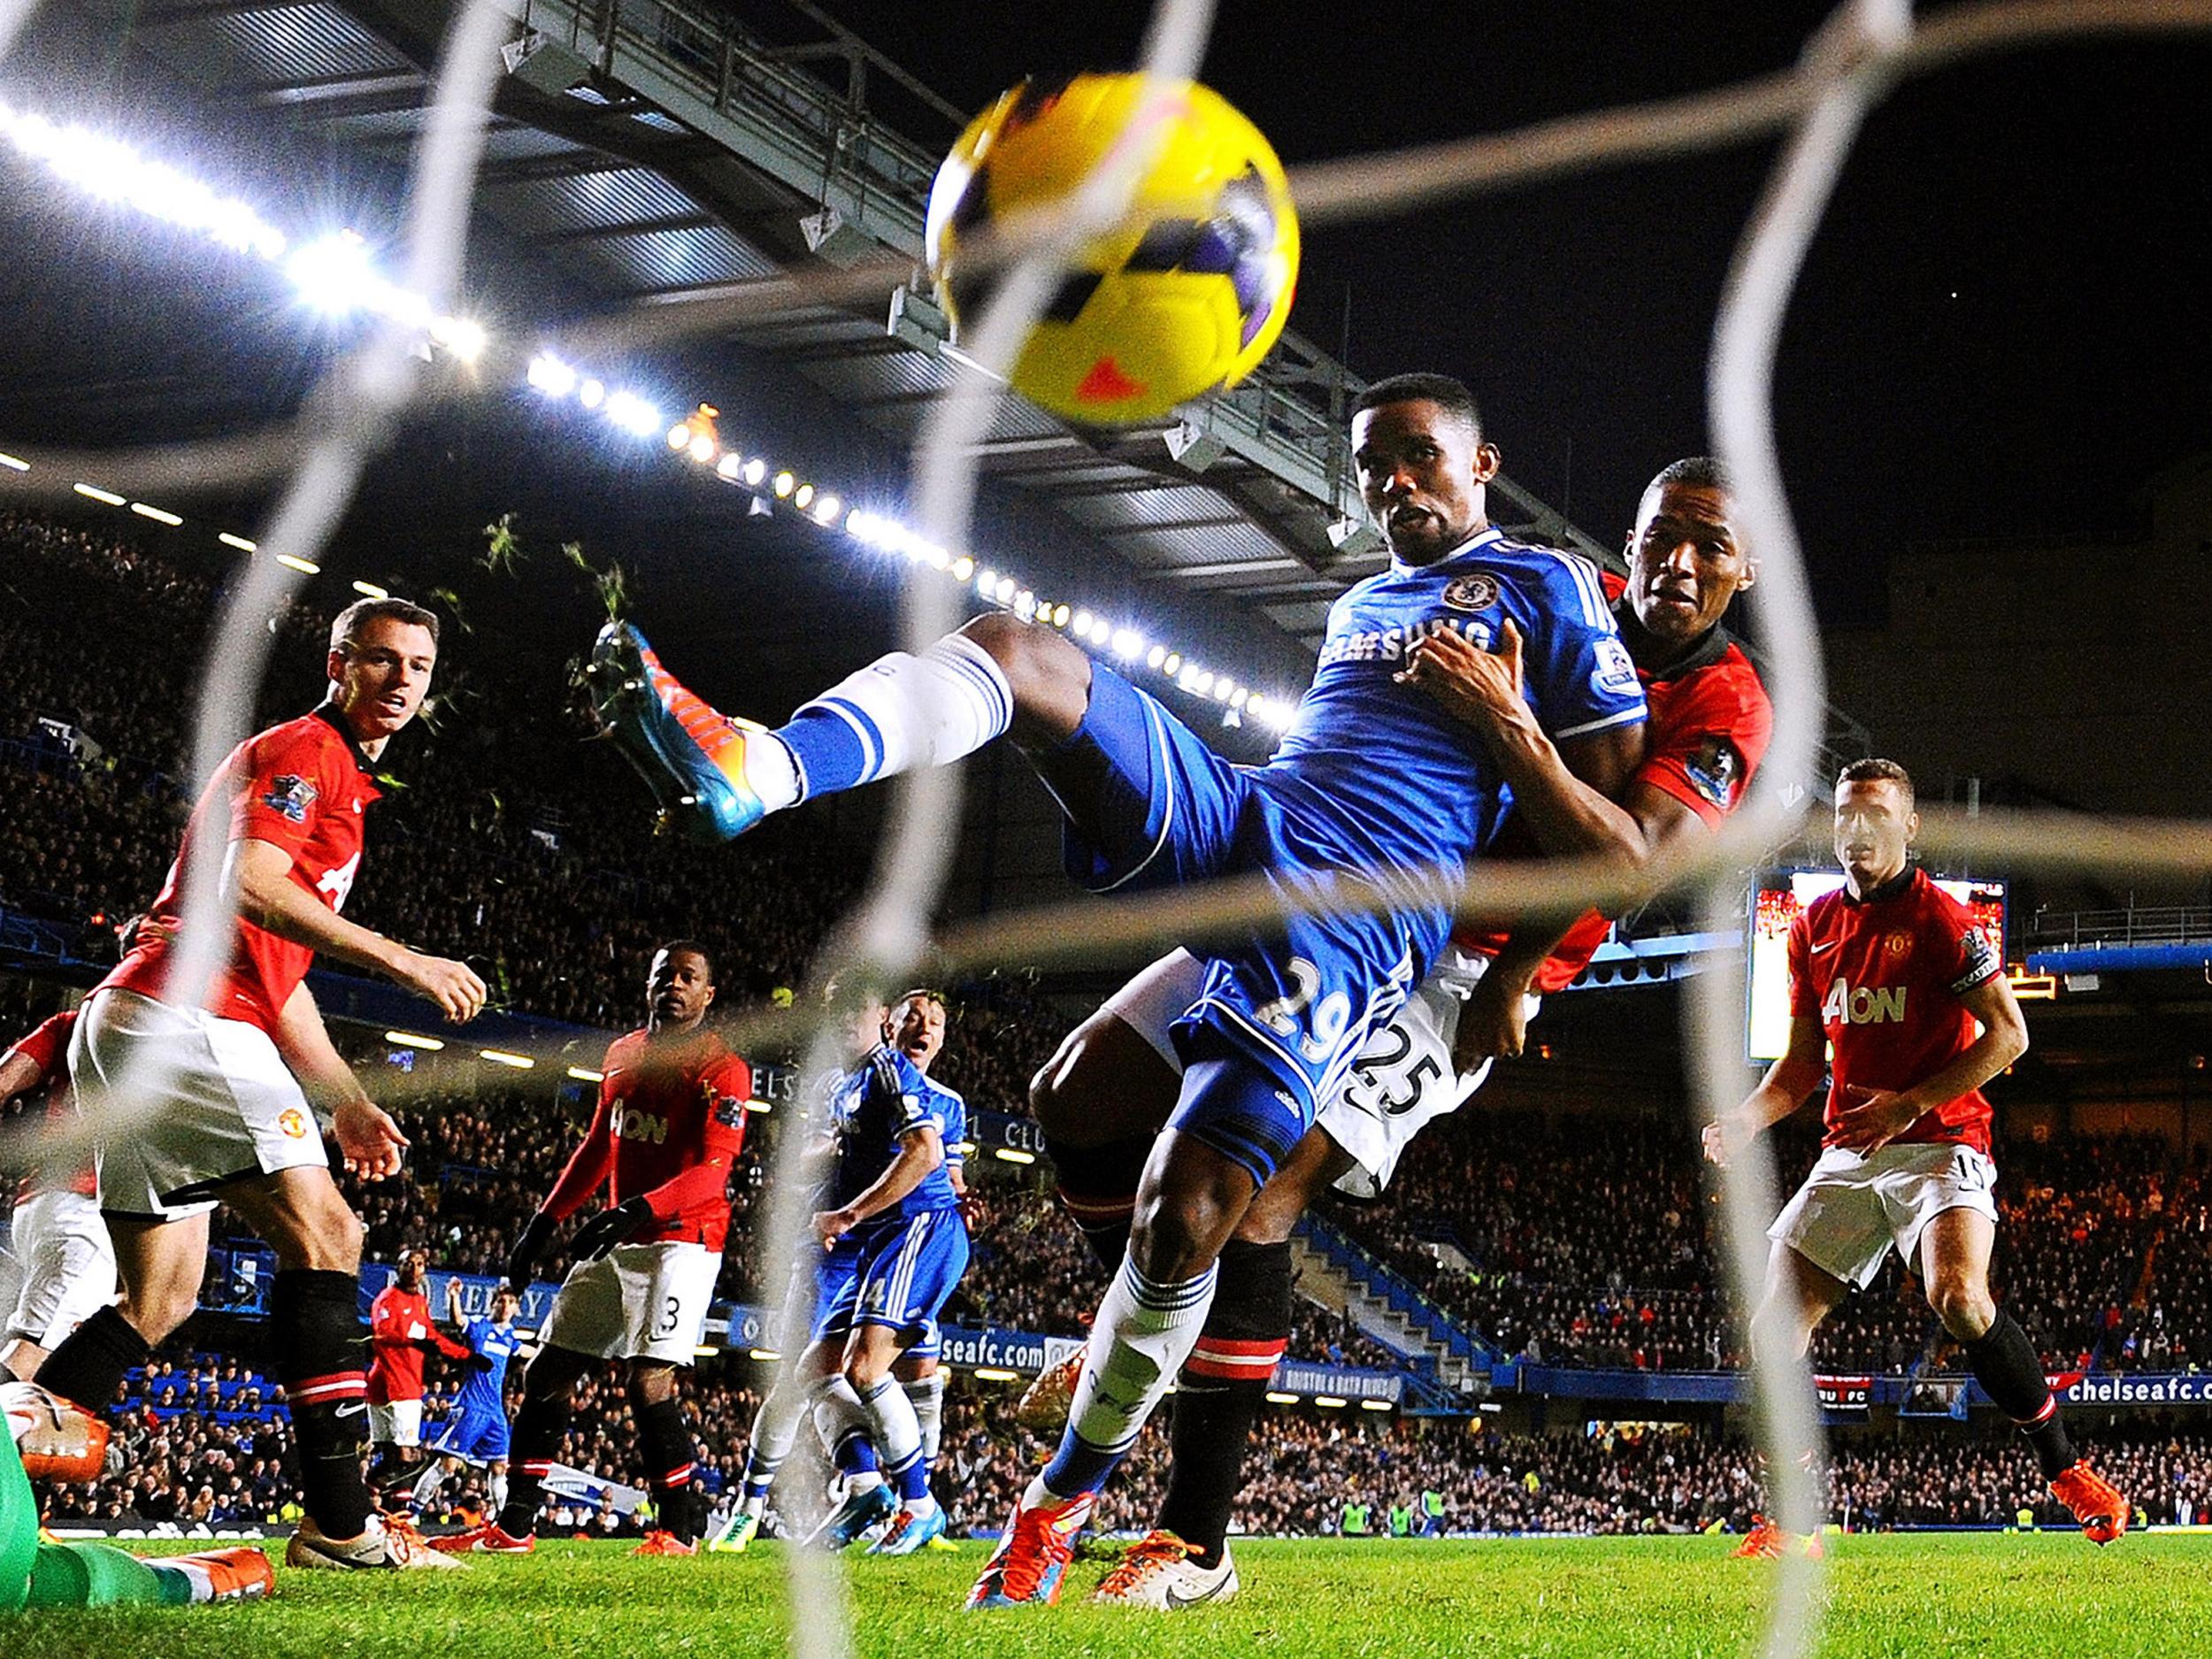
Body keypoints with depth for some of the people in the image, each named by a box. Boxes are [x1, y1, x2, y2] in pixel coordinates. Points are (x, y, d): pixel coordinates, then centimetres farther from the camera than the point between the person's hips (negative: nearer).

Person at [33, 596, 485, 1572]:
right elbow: (247, 884, -20)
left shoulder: (343, 787, 28)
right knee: (323, 1235, -15)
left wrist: (348, 1102, 26)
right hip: (184, 1022, -11)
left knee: (160, 1299, 12)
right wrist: (400, 959, -19)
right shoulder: (300, 751, -3)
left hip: (133, 1030, 11)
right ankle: (339, 1523, -19)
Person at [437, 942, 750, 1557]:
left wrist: (636, 1210, -35)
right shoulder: (621, 1055, 12)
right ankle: (513, 1526, 16)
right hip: (616, 1243, 8)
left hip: (681, 1239, -8)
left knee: (648, 1380, -20)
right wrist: (543, 1223, 20)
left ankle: (679, 1527, -7)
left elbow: (710, 1174, -22)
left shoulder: (721, 1072, -12)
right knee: (546, 1373, 8)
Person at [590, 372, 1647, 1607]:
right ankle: (752, 770, -43)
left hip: (1356, 920, -7)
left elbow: (1611, 780, 0)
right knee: (1015, 652, -16)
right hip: (1236, 816, 7)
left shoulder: (1545, 585, 7)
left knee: (1188, 1213, -18)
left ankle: (1064, 1501, 4)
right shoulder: (1358, 605, 29)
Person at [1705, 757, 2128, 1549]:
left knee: (1959, 1300, -30)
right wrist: (1745, 1119, 0)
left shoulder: (1941, 918, -6)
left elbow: (2008, 1035, -10)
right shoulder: (1815, 926, 13)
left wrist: (1912, 1103, -17)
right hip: (1845, 1154, 6)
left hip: (1939, 1145, -6)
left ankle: (2064, 1467, -12)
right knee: (1774, 1330, -3)